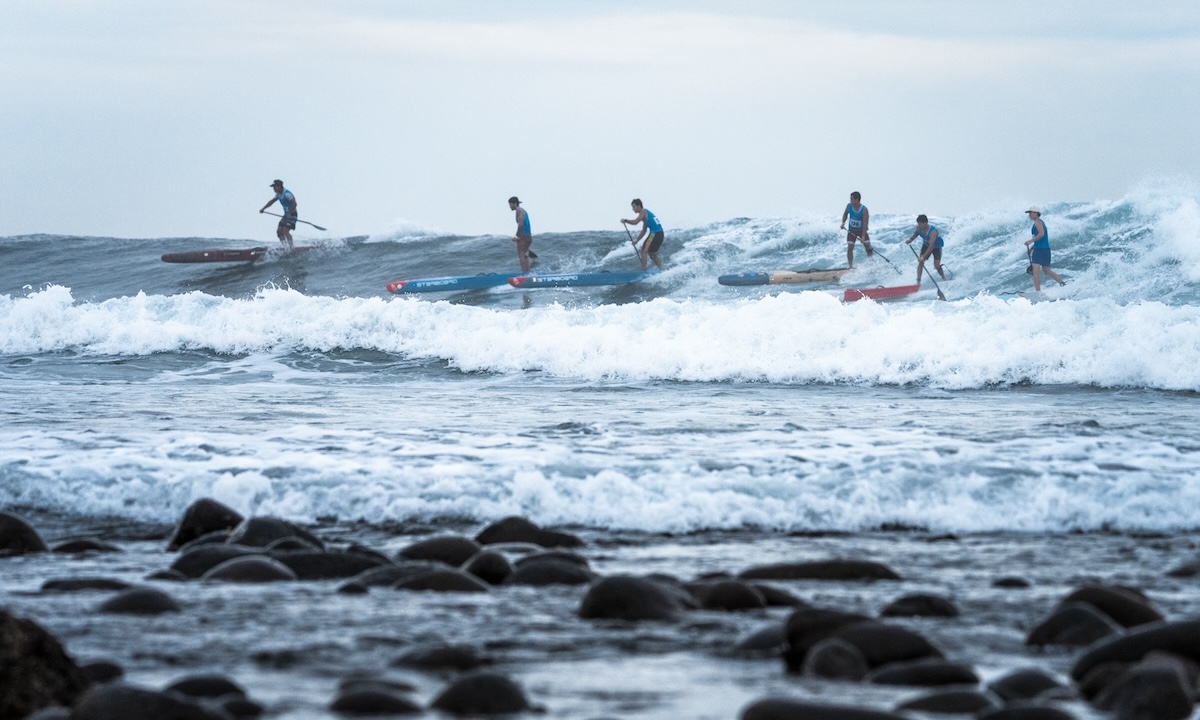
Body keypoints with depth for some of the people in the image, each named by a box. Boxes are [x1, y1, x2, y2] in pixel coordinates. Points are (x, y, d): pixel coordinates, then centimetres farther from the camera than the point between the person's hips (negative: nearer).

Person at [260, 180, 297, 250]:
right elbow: (272, 201, 23)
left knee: (285, 231, -19)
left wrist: (289, 214, -31)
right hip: (286, 214, 10)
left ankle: (291, 249, -19)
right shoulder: (279, 194, 10)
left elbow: (294, 204, -27)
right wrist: (263, 208, 17)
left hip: (292, 214, -10)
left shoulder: (287, 194, -21)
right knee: (279, 231, 4)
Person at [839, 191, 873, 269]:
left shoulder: (864, 210, -24)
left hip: (862, 230, -2)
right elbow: (845, 214, 11)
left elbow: (865, 224, -26)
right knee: (849, 248, -8)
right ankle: (850, 266, -5)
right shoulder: (849, 206, -12)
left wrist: (863, 236, -33)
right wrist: (843, 223, -7)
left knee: (868, 247, 0)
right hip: (852, 231, 2)